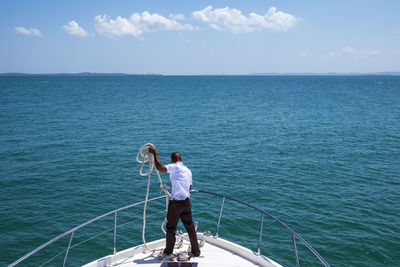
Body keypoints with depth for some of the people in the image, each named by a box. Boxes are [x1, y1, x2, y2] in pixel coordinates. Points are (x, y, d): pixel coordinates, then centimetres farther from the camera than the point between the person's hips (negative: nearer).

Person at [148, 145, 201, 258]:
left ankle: (168, 251, 23)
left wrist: (155, 153, -5)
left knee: (170, 228, 9)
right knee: (190, 227, 14)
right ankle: (196, 251, 20)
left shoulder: (174, 167, -6)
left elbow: (159, 167, -17)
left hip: (176, 202, -6)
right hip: (186, 201, 6)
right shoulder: (188, 170, 15)